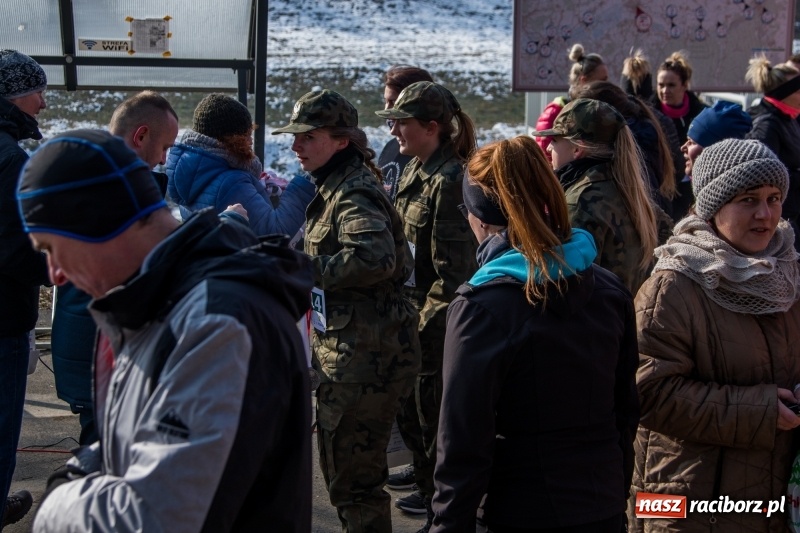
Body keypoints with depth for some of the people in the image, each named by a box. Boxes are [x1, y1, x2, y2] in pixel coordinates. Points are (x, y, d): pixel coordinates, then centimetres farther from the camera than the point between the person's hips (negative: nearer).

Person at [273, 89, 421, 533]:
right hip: (346, 351, 11)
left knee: (353, 478, -2)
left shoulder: (354, 193, -18)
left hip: (365, 356, -11)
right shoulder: (334, 186, 13)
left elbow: (374, 256, -36)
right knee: (339, 464, 23)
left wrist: (308, 269, -25)